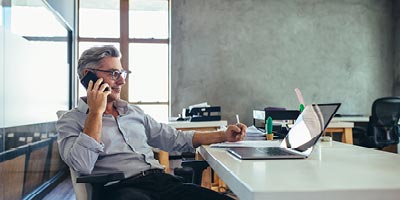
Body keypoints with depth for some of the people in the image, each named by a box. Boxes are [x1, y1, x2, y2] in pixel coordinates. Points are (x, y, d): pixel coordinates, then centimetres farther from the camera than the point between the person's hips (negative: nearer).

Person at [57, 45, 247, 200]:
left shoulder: (134, 112, 23)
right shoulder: (70, 121, 7)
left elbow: (174, 139, 22)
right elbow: (82, 166, -11)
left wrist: (223, 135, 13)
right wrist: (96, 111, -8)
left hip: (162, 180, 5)